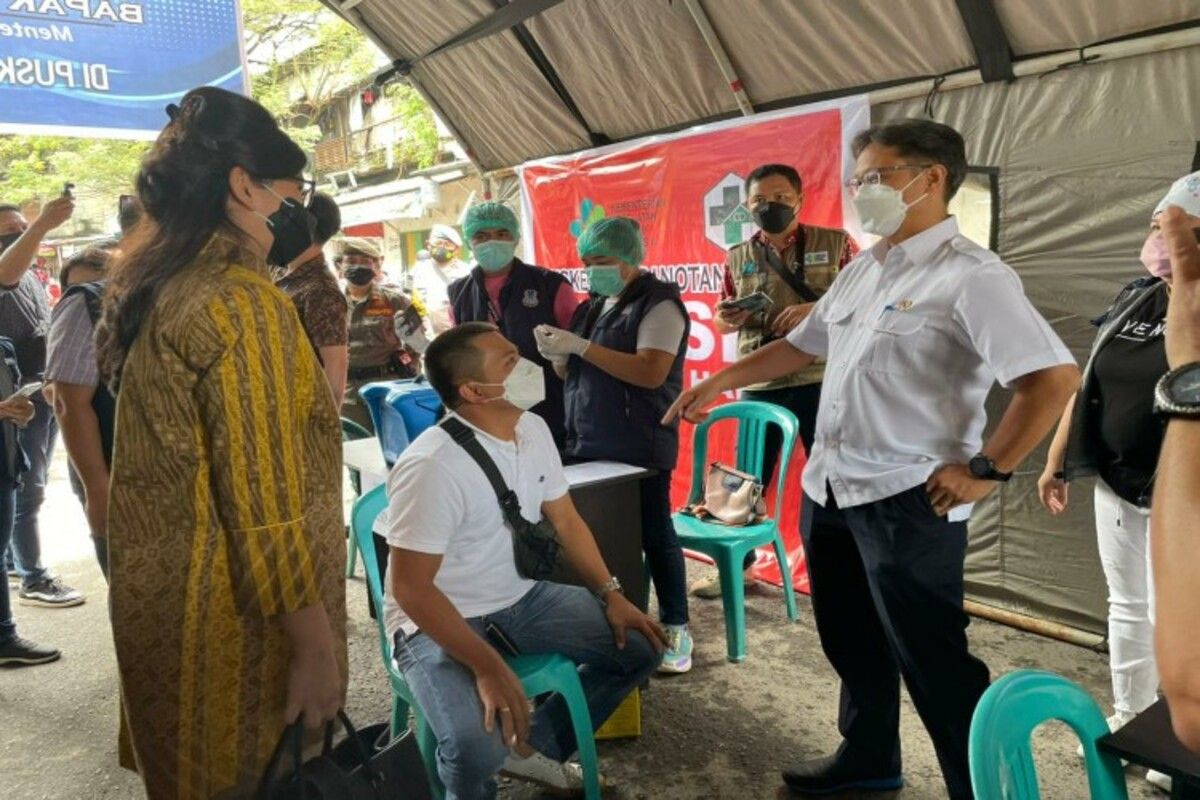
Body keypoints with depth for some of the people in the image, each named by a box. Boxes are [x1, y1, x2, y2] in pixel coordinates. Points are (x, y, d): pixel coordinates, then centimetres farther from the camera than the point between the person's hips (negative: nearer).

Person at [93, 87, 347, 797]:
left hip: (156, 599, 9)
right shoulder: (242, 301, -20)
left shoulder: (149, 288, 8)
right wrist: (315, 646, -18)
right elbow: (265, 502, -23)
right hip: (233, 620, -9)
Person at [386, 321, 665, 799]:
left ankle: (535, 746, 20)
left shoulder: (534, 430, -2)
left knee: (638, 647, 2)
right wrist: (489, 668, -27)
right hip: (439, 622, -7)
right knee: (478, 750, -31)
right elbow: (411, 588, -25)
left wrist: (612, 595, 0)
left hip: (522, 599, 8)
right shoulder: (431, 466, -27)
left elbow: (564, 520, 9)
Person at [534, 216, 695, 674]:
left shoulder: (658, 304, -9)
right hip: (588, 442, 7)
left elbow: (651, 372, -22)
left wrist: (581, 346, -21)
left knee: (652, 533, 0)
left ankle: (675, 629, 13)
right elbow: (575, 373, 19)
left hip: (639, 447, -7)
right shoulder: (592, 306, 15)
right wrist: (558, 354, -5)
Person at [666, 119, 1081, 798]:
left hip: (908, 500, -8)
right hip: (830, 487, 9)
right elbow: (801, 346, 22)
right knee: (851, 641, 21)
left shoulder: (970, 275, -14)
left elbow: (1055, 377, -19)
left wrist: (985, 470, -17)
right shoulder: (862, 271, 12)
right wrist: (716, 383, 19)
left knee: (932, 660, 1)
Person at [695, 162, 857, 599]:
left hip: (823, 381, -2)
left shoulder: (835, 242, 3)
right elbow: (720, 321, 16)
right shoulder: (738, 257, 10)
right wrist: (727, 318, -8)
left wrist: (818, 309, -17)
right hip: (759, 385, 3)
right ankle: (739, 565, 26)